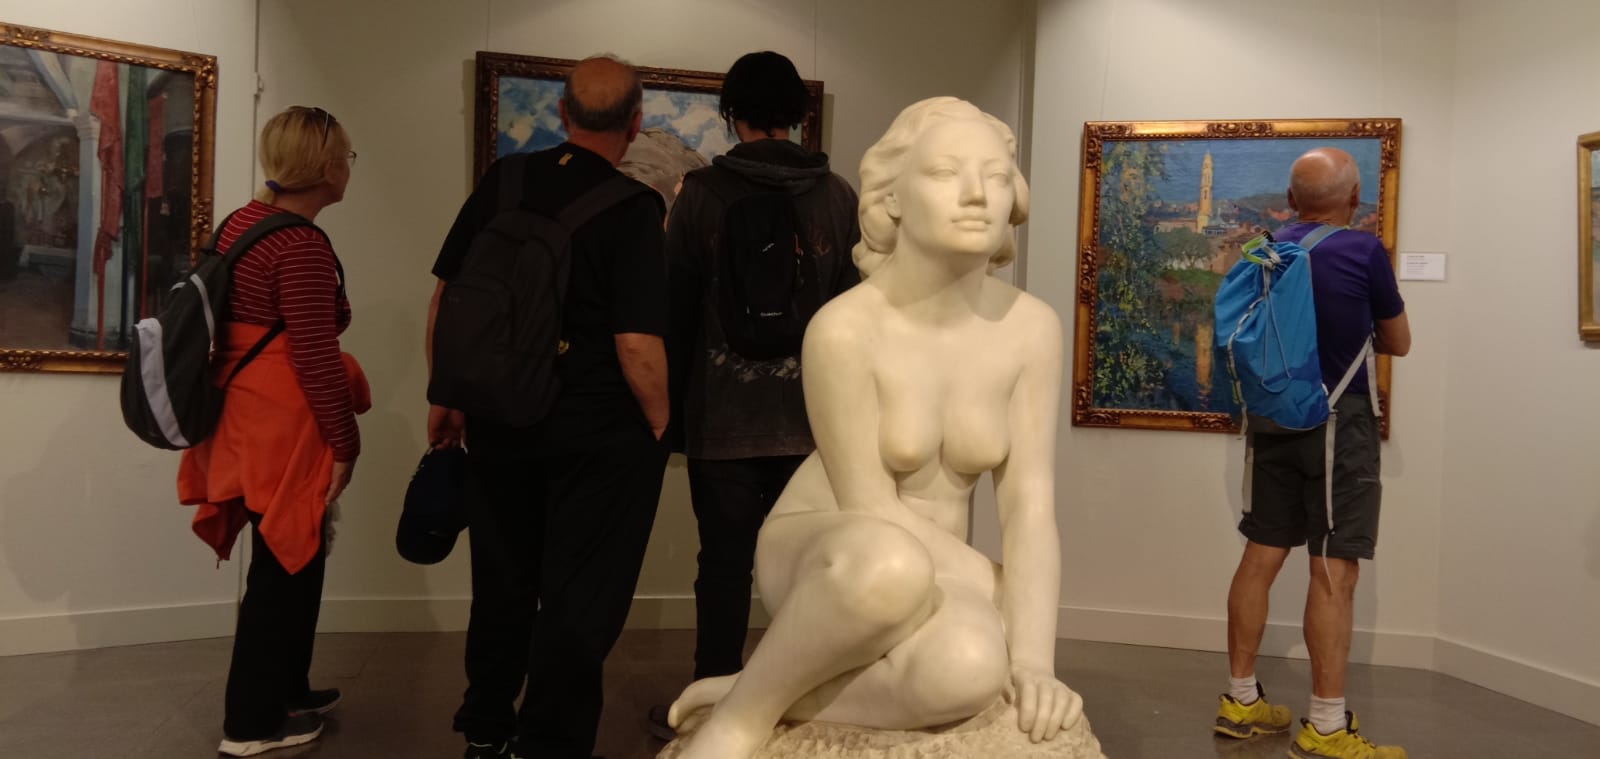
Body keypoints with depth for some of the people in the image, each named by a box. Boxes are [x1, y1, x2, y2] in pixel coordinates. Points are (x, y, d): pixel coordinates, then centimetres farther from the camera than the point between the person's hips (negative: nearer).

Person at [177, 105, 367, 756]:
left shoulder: (244, 220, 10)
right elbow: (316, 356, -22)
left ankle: (285, 692, 34)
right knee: (285, 567, 4)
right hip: (283, 427, -9)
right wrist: (344, 441, -13)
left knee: (287, 561, 20)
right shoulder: (303, 246, -19)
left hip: (249, 415, 9)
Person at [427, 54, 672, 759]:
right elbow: (638, 344, -19)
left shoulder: (501, 181, 1)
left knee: (502, 587, 20)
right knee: (579, 602, 8)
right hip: (601, 436, -5)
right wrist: (660, 424, -3)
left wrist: (445, 397, 15)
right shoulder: (633, 208, -14)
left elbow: (445, 296, 5)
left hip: (499, 423, 5)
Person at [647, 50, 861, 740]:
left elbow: (675, 308, -1)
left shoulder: (701, 193, -5)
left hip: (722, 418, -1)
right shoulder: (837, 197, 0)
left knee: (725, 564, 8)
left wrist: (673, 405, 10)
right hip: (810, 418, 2)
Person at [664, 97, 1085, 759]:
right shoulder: (844, 329, -21)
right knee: (890, 562, -42)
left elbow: (1030, 506, -11)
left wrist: (1032, 657, -23)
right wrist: (995, 590, -18)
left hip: (936, 575, 3)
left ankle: (742, 695, -13)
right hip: (816, 559, -3)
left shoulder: (1030, 327, -8)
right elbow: (873, 512, -18)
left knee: (969, 668, -36)